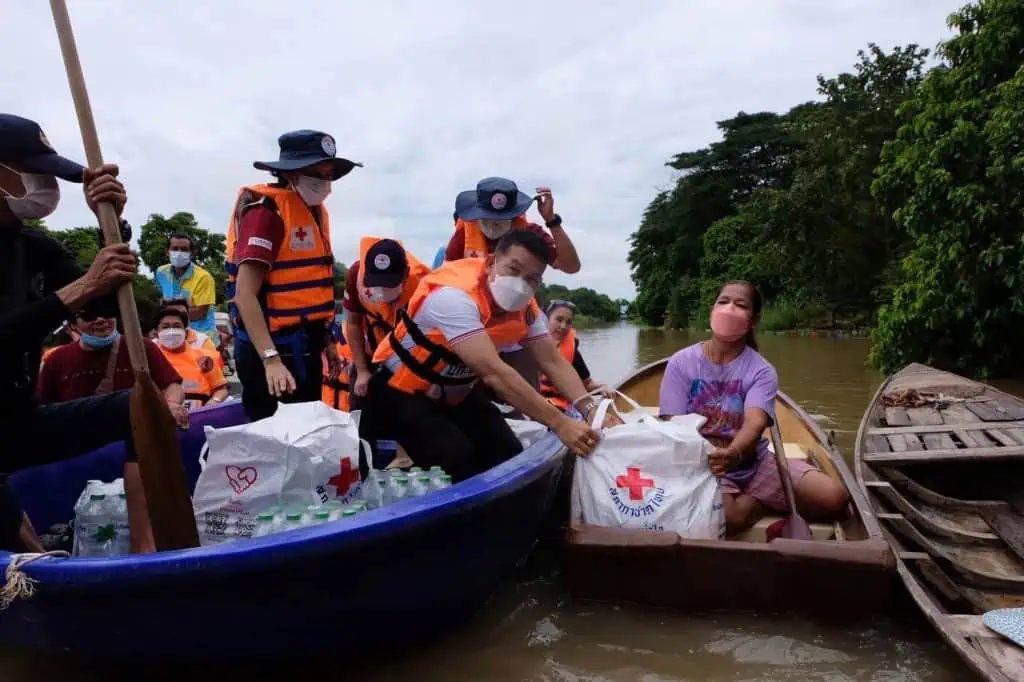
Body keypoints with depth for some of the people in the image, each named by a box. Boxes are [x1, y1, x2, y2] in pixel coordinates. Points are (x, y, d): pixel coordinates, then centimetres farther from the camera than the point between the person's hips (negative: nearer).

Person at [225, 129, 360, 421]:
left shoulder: (316, 211, 11)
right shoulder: (267, 212, -15)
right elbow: (245, 294, -21)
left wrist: (326, 340, 16)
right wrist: (271, 359, -29)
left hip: (305, 345, 8)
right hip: (271, 348, -8)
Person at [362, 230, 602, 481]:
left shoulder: (526, 308, -10)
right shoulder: (456, 295, -35)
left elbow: (554, 362, -12)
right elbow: (493, 372, -42)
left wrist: (590, 410, -30)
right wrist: (559, 423, -44)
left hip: (458, 392, 7)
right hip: (402, 390, -7)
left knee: (511, 458, -2)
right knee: (459, 464, -24)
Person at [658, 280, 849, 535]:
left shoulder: (762, 371, -3)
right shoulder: (681, 363, -4)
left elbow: (755, 423, -23)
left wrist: (732, 455, -45)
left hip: (753, 464, 2)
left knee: (835, 497, -16)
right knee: (724, 517, -35)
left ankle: (750, 501, 3)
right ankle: (765, 503, -2)